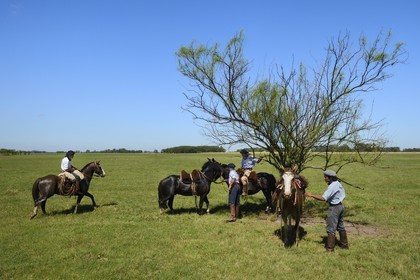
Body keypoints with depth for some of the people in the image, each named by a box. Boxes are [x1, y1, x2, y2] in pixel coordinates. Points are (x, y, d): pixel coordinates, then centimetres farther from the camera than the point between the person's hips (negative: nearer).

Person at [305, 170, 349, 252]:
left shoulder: (332, 186, -23)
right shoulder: (338, 183, 5)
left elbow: (323, 198, -30)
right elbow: (343, 195, 15)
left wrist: (311, 195, -25)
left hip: (334, 208, -10)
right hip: (340, 206, 10)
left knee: (331, 228, 0)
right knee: (340, 226, 22)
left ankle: (330, 248, 6)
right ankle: (344, 244, 33)